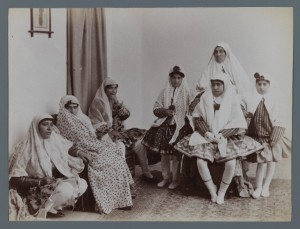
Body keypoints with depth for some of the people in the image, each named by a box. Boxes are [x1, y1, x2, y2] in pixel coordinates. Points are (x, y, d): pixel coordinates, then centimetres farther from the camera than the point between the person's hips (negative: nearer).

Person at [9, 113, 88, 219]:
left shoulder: (56, 140, 0)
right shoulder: (26, 147, -16)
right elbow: (15, 178, -18)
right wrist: (40, 181, -25)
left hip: (56, 182, 7)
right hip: (36, 188, -7)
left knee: (82, 184, -13)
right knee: (66, 189, -31)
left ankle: (55, 206, 1)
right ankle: (43, 210, -7)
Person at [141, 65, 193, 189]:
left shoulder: (186, 92, 1)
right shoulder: (165, 92, 8)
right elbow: (156, 108, 8)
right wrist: (165, 111, -9)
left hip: (180, 126, -3)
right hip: (165, 124, 3)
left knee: (176, 154, -6)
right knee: (164, 153, 5)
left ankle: (176, 179, 10)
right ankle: (166, 177, 20)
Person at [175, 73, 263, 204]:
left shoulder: (232, 100, -1)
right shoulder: (206, 97, 3)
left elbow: (238, 125, -3)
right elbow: (198, 119, 3)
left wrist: (221, 136, -14)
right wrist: (207, 133, -12)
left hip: (227, 137, -1)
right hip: (207, 136, 1)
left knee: (231, 163, -26)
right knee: (200, 161, -23)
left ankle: (222, 192, -1)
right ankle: (211, 189, 2)